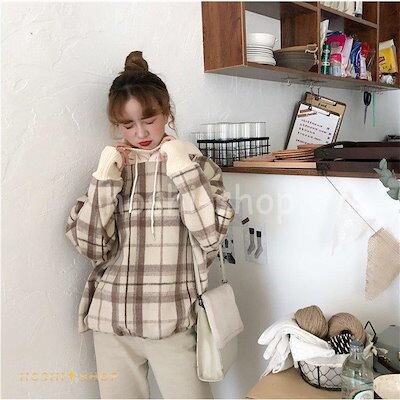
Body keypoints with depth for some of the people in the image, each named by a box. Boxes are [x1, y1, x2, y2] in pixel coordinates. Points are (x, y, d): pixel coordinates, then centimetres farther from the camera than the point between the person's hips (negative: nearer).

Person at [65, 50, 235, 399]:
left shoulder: (196, 164, -1)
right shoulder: (112, 167, 4)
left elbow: (210, 238, -11)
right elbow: (91, 246, -3)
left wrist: (184, 170, -15)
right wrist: (105, 179, -11)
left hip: (174, 322, -2)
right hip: (112, 320, 3)